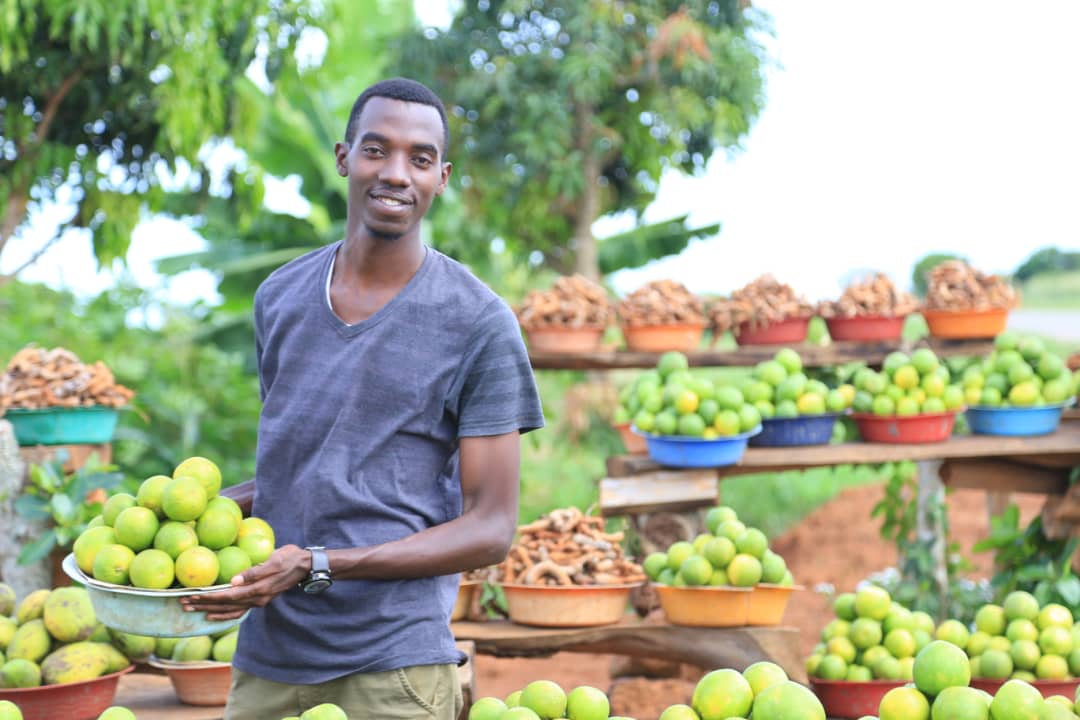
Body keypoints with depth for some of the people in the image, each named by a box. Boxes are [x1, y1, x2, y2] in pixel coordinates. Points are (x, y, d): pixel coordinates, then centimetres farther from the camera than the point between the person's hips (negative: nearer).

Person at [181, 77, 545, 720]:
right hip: (266, 660, 5)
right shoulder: (280, 298, 10)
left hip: (392, 667, -5)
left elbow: (491, 531, -9)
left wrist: (317, 567, -18)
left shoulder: (480, 324, -7)